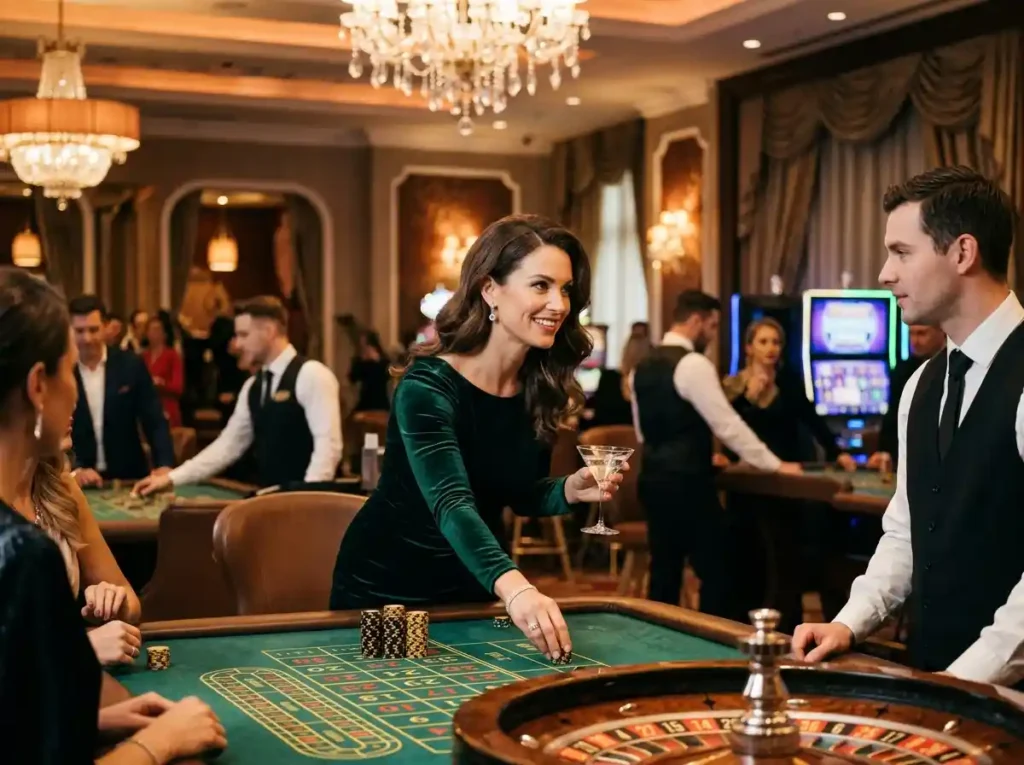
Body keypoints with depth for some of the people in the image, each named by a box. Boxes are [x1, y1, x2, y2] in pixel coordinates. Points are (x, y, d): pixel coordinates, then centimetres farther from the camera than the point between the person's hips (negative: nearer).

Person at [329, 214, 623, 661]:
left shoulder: (538, 387, -6)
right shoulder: (428, 386, -26)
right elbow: (451, 504, -40)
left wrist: (570, 490, -14)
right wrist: (515, 589, -57)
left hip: (473, 588, 6)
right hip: (388, 589, -6)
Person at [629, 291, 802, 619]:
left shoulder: (642, 367, 12)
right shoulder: (693, 364, -14)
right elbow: (727, 423, -16)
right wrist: (775, 465, -10)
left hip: (653, 478, 9)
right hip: (687, 483, -9)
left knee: (664, 570, 13)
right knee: (715, 571, -2)